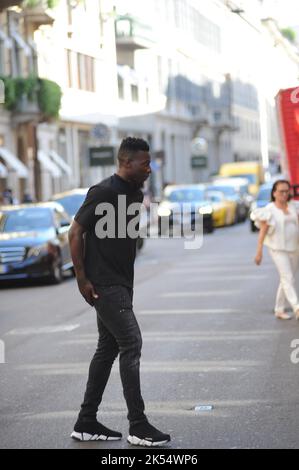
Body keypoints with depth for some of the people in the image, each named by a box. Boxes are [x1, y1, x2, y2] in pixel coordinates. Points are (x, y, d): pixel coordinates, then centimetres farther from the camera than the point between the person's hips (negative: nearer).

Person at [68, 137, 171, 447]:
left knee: (108, 348, 11)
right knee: (131, 343, -11)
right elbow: (75, 233, -14)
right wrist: (82, 278, -15)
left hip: (122, 284, 9)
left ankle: (86, 423, 18)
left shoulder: (136, 194, 12)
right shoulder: (103, 193, -15)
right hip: (104, 284, -9)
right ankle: (138, 427, -6)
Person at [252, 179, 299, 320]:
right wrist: (259, 252, -14)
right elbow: (262, 231, -10)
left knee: (286, 280, 10)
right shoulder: (269, 210, -9)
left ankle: (279, 310, 20)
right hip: (278, 250, -6)